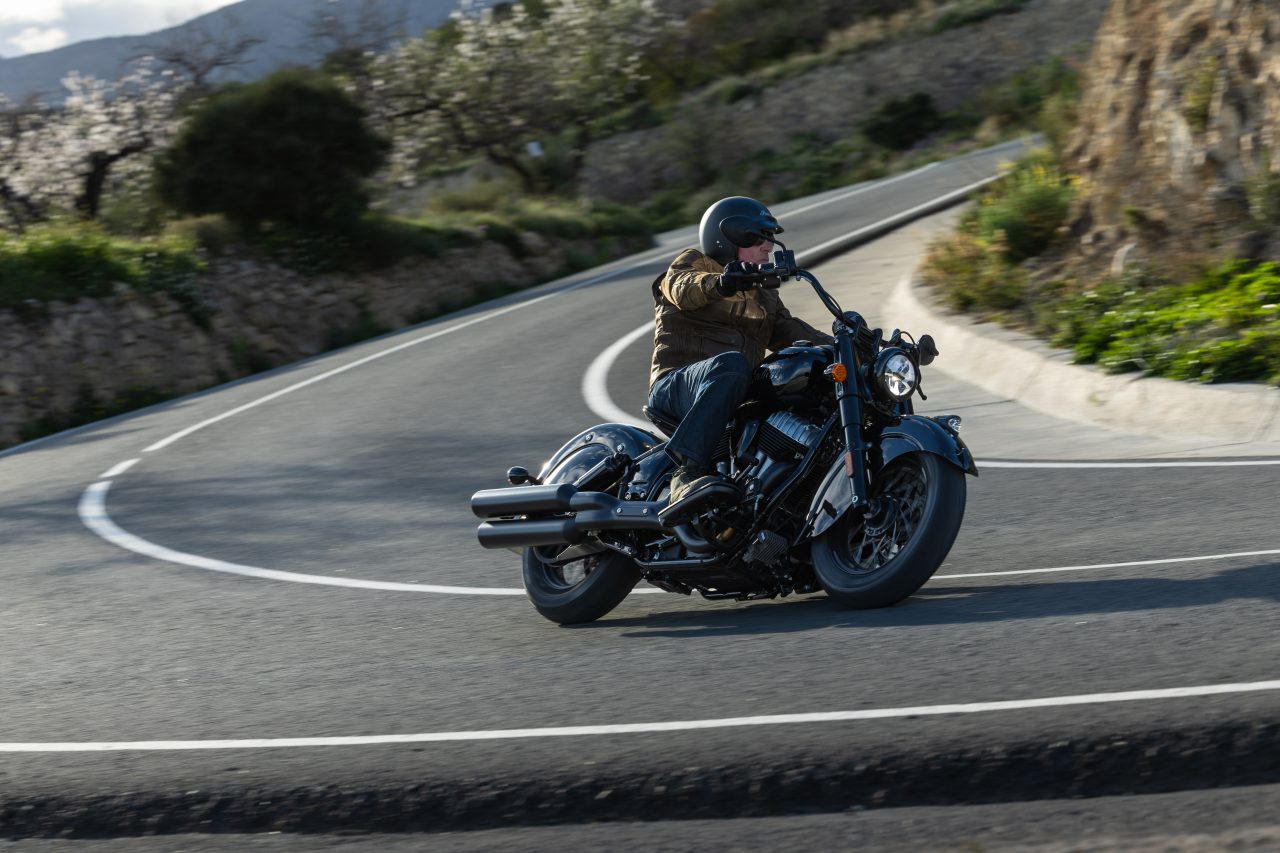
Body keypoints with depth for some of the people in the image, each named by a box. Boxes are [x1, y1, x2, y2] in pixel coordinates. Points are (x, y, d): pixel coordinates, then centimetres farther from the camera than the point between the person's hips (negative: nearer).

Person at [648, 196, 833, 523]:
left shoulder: (763, 293, 28)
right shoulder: (693, 263, 5)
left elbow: (787, 330, 16)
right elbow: (683, 287, -19)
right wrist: (718, 283, -43)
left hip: (739, 397, 7)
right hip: (676, 384, -7)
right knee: (730, 364, -40)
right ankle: (687, 472, -52)